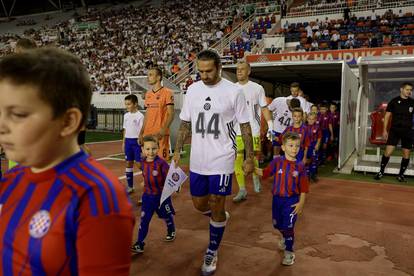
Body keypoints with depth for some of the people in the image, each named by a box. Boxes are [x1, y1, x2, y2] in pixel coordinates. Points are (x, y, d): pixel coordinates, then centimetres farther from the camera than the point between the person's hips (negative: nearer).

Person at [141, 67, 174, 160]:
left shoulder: (167, 93, -8)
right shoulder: (148, 94, 14)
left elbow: (171, 114, -12)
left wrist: (163, 131, -21)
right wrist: (142, 132, 12)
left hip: (160, 134, -7)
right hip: (148, 134, 7)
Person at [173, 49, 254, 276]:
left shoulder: (234, 91, -8)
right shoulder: (193, 90, 3)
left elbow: (245, 126, -3)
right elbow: (185, 123, 11)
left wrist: (249, 157, -5)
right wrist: (177, 150, 6)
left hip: (222, 159, -4)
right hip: (197, 159, 4)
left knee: (216, 207, 2)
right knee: (199, 204, 13)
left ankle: (212, 252, 24)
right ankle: (220, 218, 46)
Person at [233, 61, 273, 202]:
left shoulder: (257, 88, 0)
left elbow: (264, 108, 3)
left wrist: (270, 125, -4)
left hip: (253, 130, -2)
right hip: (236, 130, 2)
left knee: (254, 157, 5)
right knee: (237, 160, -2)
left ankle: (256, 177, 36)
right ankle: (242, 190, 7)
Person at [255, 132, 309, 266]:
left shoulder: (300, 165, -9)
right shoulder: (277, 161, -7)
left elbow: (303, 187, -5)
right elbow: (265, 172, 2)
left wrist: (301, 203, -8)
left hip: (291, 201, -3)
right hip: (277, 199, 3)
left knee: (288, 227, 2)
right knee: (277, 224, 19)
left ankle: (289, 252, 22)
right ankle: (285, 237, 52)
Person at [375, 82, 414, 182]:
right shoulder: (394, 101, -1)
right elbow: (387, 116, 3)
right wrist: (385, 130, -1)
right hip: (395, 130, -2)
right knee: (388, 152, -8)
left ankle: (401, 174, 20)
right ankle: (381, 171, 8)